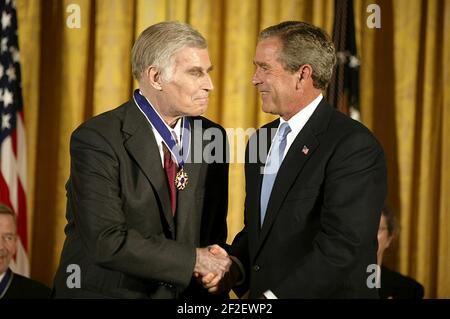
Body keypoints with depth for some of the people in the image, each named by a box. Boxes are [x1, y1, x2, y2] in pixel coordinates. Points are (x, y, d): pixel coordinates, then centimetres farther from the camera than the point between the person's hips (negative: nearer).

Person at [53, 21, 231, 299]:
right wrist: (193, 260, -21)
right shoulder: (97, 139, -16)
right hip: (107, 291, -5)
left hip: (186, 294, 5)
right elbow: (107, 241, -23)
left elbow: (214, 233, 8)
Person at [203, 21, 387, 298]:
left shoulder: (355, 145, -17)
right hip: (260, 292, 7)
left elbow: (342, 246, -25)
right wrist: (236, 267, -4)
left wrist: (274, 296, -25)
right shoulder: (261, 139, 8)